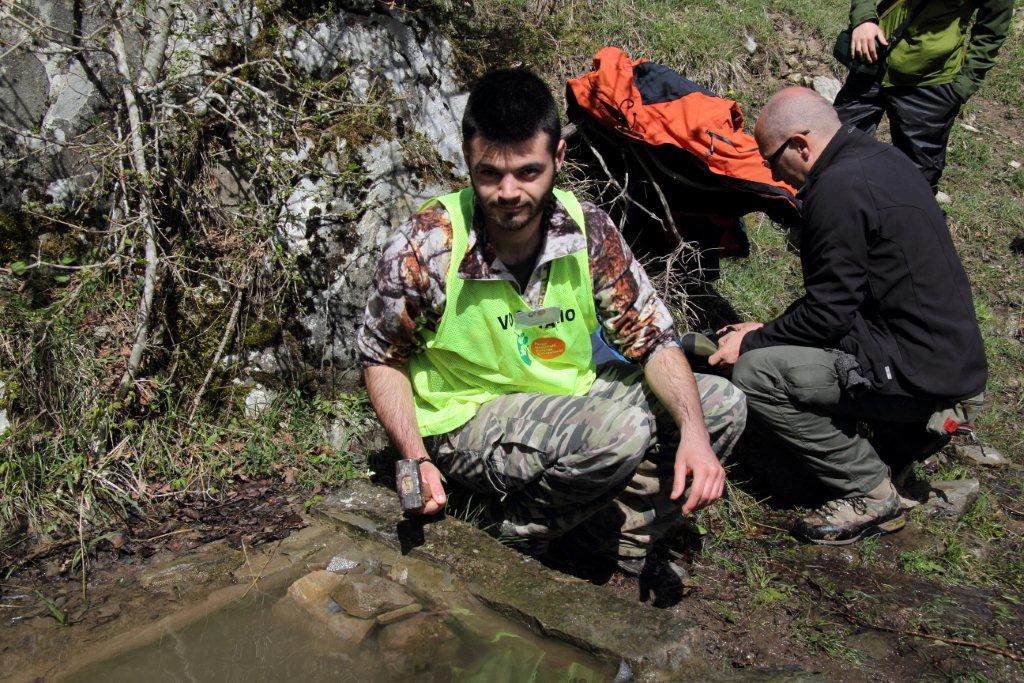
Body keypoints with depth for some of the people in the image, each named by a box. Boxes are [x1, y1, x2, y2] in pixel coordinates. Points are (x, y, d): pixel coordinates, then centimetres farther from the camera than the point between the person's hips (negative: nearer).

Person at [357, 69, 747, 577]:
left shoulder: (588, 229, -11)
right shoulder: (423, 249, -20)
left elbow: (652, 339, -5)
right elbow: (382, 359, -6)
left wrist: (693, 431, -22)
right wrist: (417, 459, -20)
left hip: (570, 399, 6)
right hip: (468, 420, -5)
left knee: (721, 405, -3)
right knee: (621, 431, -32)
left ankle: (614, 545, -2)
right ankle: (526, 530, -5)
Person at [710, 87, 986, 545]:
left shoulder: (838, 189, -20)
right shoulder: (877, 156, 11)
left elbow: (828, 313, -18)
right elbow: (838, 291, 17)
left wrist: (752, 342, -4)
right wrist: (771, 331, 17)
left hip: (919, 368, -10)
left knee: (754, 372, -14)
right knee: (780, 344, 18)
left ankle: (870, 493, -2)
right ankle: (915, 422, 17)